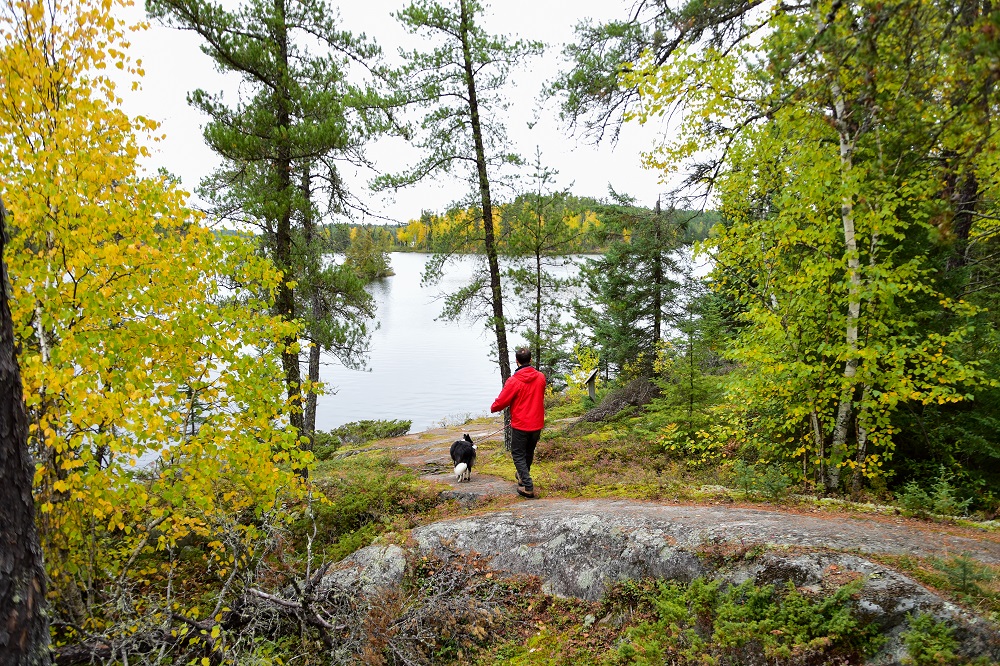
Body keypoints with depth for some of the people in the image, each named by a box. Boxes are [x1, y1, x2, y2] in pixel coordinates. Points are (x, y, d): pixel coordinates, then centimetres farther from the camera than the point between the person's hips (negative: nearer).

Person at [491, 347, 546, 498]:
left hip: (520, 425, -5)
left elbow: (500, 403, -13)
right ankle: (523, 476, 44)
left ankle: (528, 486, 0)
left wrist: (493, 408, 8)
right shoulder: (541, 377, -3)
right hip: (537, 424, 5)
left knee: (518, 455, 9)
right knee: (529, 452, 24)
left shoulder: (513, 381, -18)